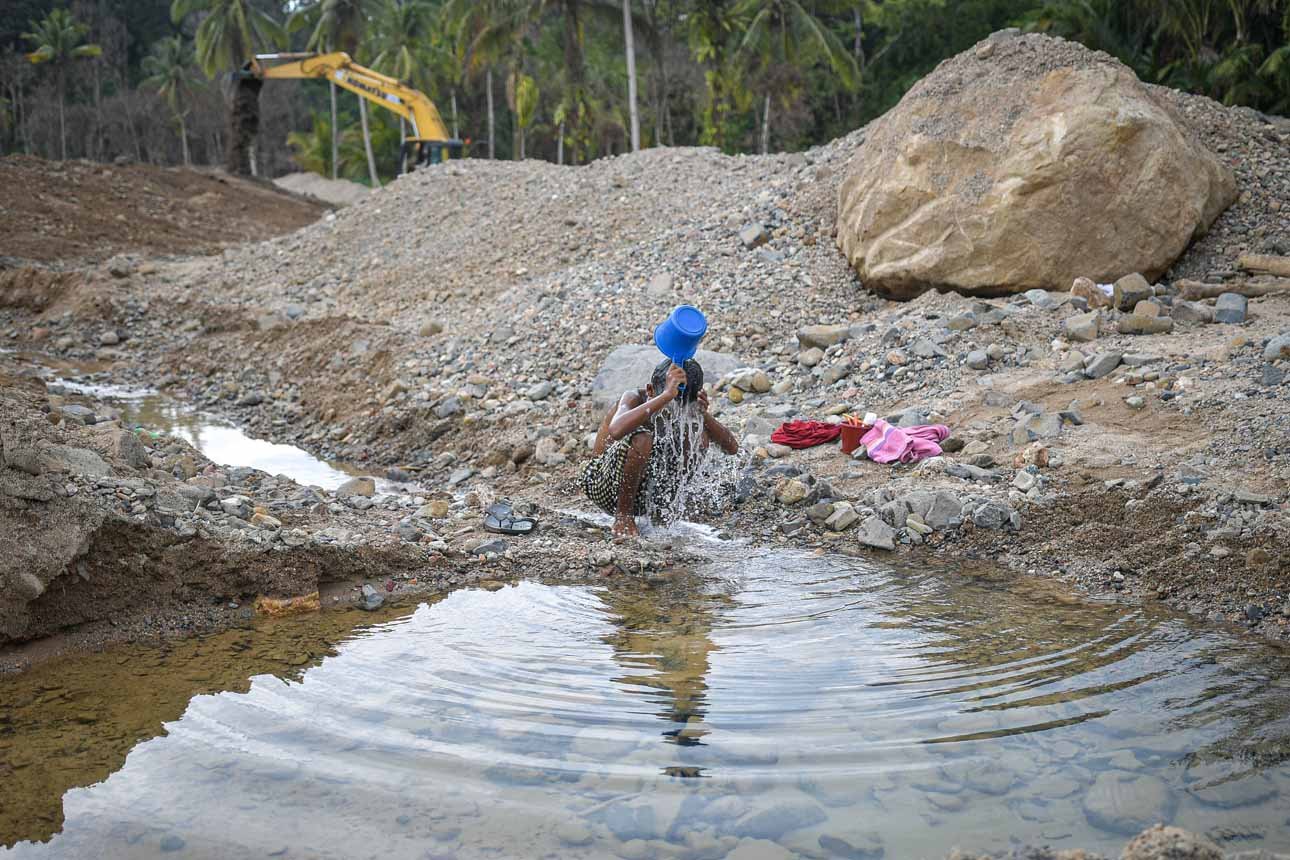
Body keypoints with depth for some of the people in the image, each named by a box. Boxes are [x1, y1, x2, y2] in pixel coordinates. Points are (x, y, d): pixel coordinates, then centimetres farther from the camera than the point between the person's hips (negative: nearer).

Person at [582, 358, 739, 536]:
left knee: (699, 435, -10)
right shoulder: (635, 398, -22)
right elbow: (616, 430, -47)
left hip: (645, 492, 6)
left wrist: (704, 416, -28)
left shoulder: (687, 409, -6)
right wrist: (667, 395, -49)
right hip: (601, 484, -5)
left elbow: (732, 447, -10)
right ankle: (623, 515, -14)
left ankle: (661, 510, -1)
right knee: (641, 438, -34)